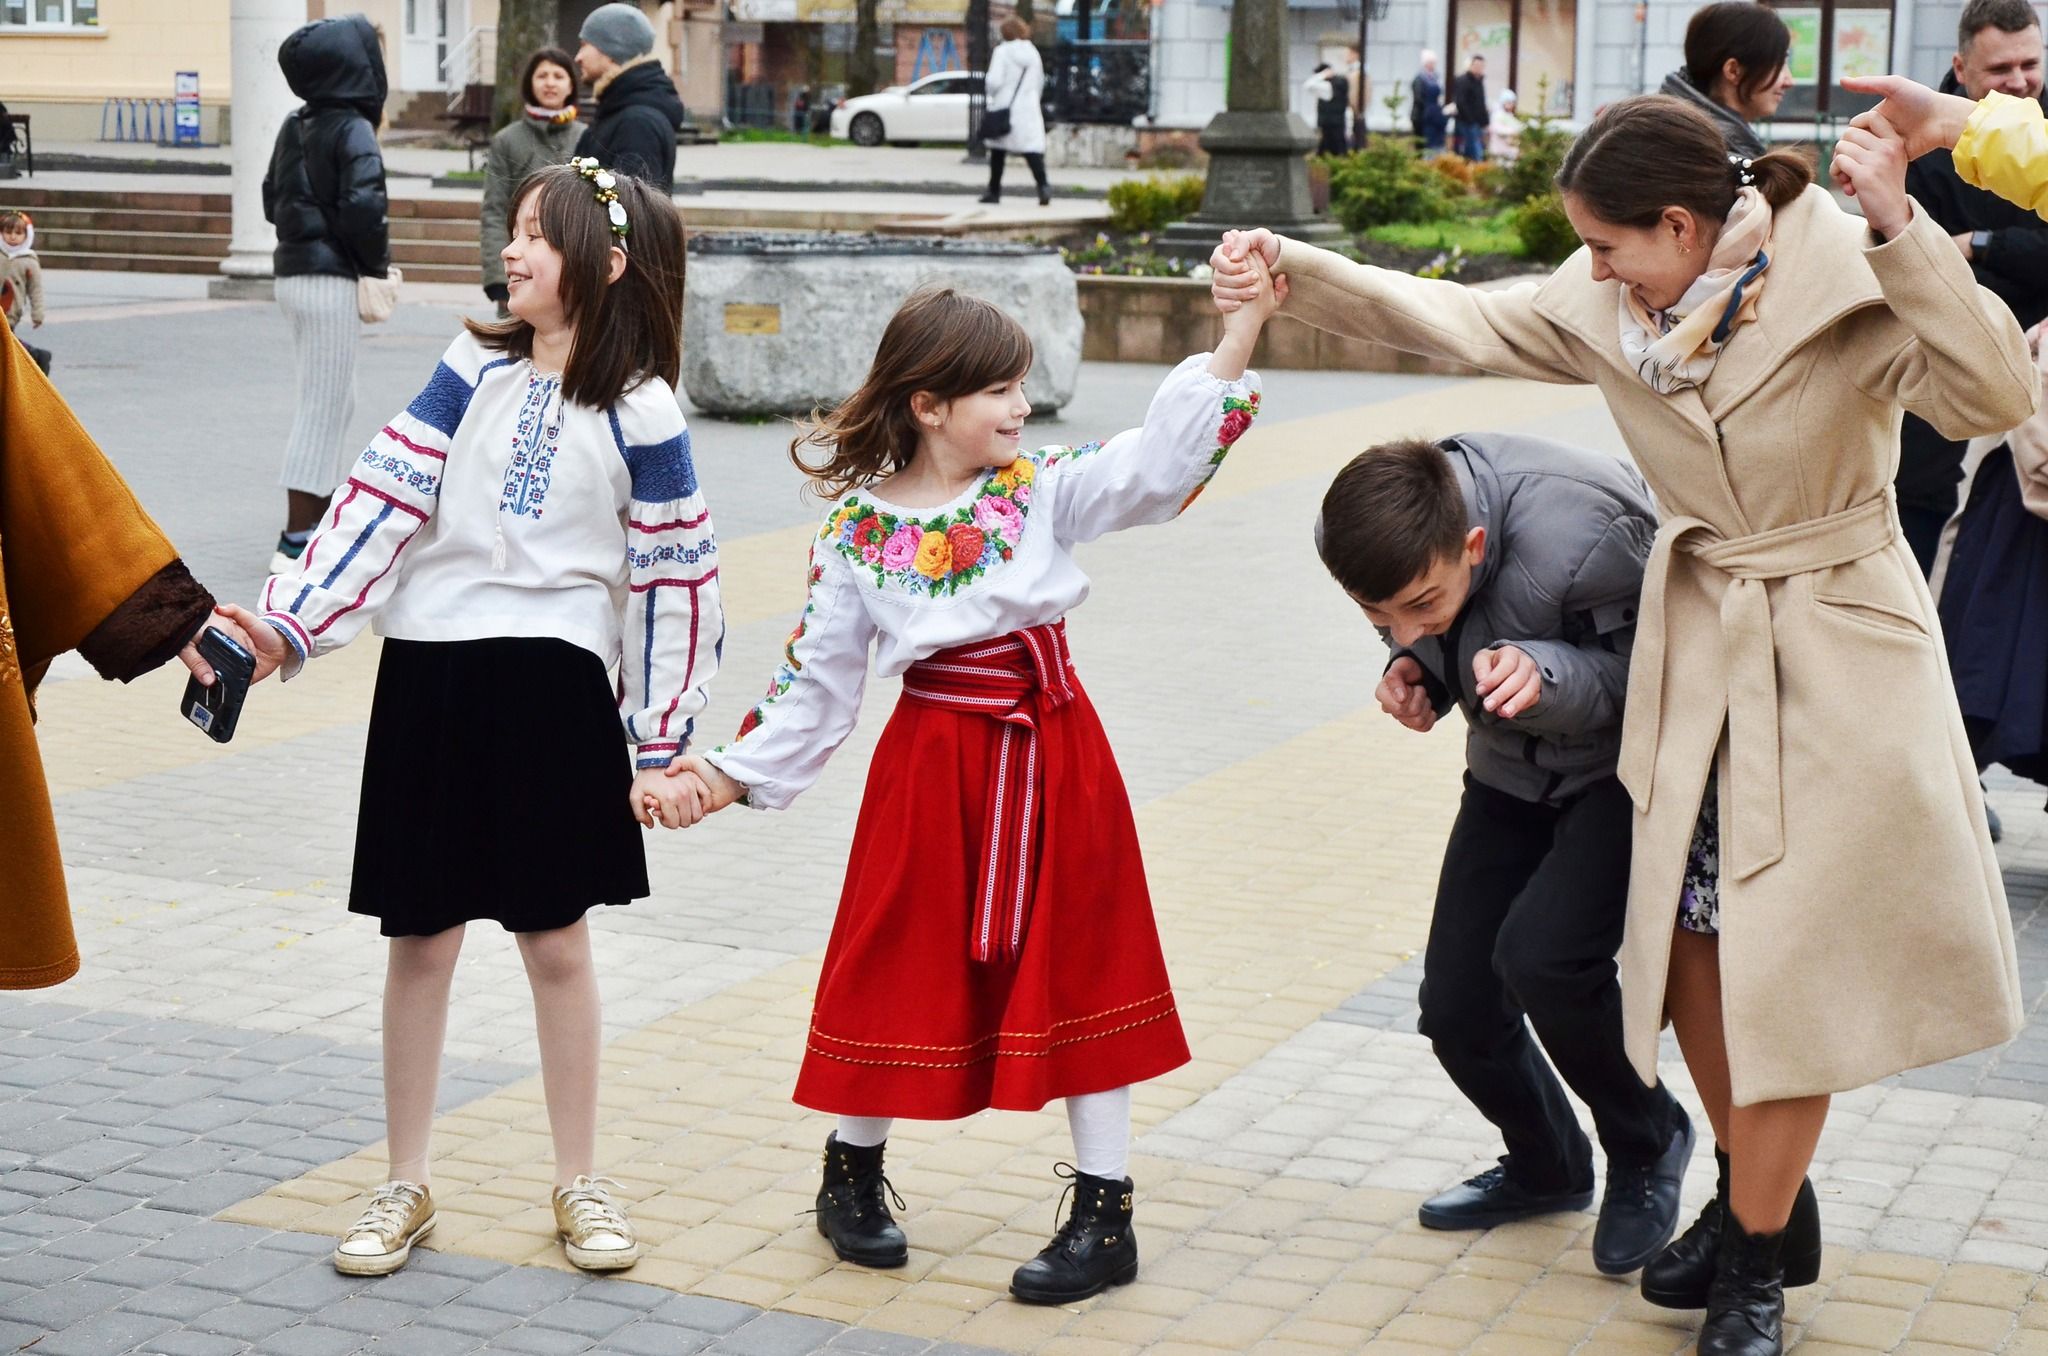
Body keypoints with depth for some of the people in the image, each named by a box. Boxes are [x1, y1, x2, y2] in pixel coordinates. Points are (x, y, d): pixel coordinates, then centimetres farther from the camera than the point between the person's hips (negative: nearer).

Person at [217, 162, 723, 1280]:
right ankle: (405, 1185, 22)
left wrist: (660, 746, -4)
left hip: (554, 682, -3)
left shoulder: (639, 411, -5)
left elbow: (673, 580, -3)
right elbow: (384, 500, 1)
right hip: (430, 672, 3)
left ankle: (579, 1185, 21)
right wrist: (290, 625, -9)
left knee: (556, 939, 5)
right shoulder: (475, 368, 4)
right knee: (421, 935, 9)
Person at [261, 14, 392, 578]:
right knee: (323, 409, -3)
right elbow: (362, 207, -22)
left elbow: (273, 198, 17)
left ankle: (317, 520, 26)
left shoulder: (294, 129, 11)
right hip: (331, 279, -8)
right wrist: (378, 262, -8)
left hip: (294, 272, 8)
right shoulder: (353, 130, -13)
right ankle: (295, 543, -1)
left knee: (338, 401, 20)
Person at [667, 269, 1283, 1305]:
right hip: (934, 763, -1)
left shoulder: (1044, 489, -2)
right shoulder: (855, 528, -4)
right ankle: (851, 1174, 32)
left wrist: (1243, 324, -22)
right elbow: (818, 674, 3)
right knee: (907, 965, 8)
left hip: (1053, 754, 1)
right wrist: (738, 770, 2)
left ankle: (1105, 1214, 14)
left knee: (1078, 964, 5)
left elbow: (1163, 454, -13)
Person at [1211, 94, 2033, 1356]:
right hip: (1698, 649, 5)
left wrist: (1898, 227, -37)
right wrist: (1295, 270, -10)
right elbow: (1455, 318, 1)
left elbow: (1996, 396, -30)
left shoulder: (1852, 283, -19)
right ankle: (1764, 1201, 31)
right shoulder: (1609, 307, -5)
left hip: (1839, 658, -5)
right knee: (1688, 934, 9)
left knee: (1788, 956, 0)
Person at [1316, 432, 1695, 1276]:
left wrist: (1547, 672, -41)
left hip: (1628, 764, -6)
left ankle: (1648, 1148, 3)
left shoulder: (1581, 536, -37)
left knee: (1541, 953, -27)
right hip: (1514, 767, 6)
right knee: (1456, 1005, 1)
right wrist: (1414, 671, -17)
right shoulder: (1360, 534, -18)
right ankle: (1547, 1168, 33)